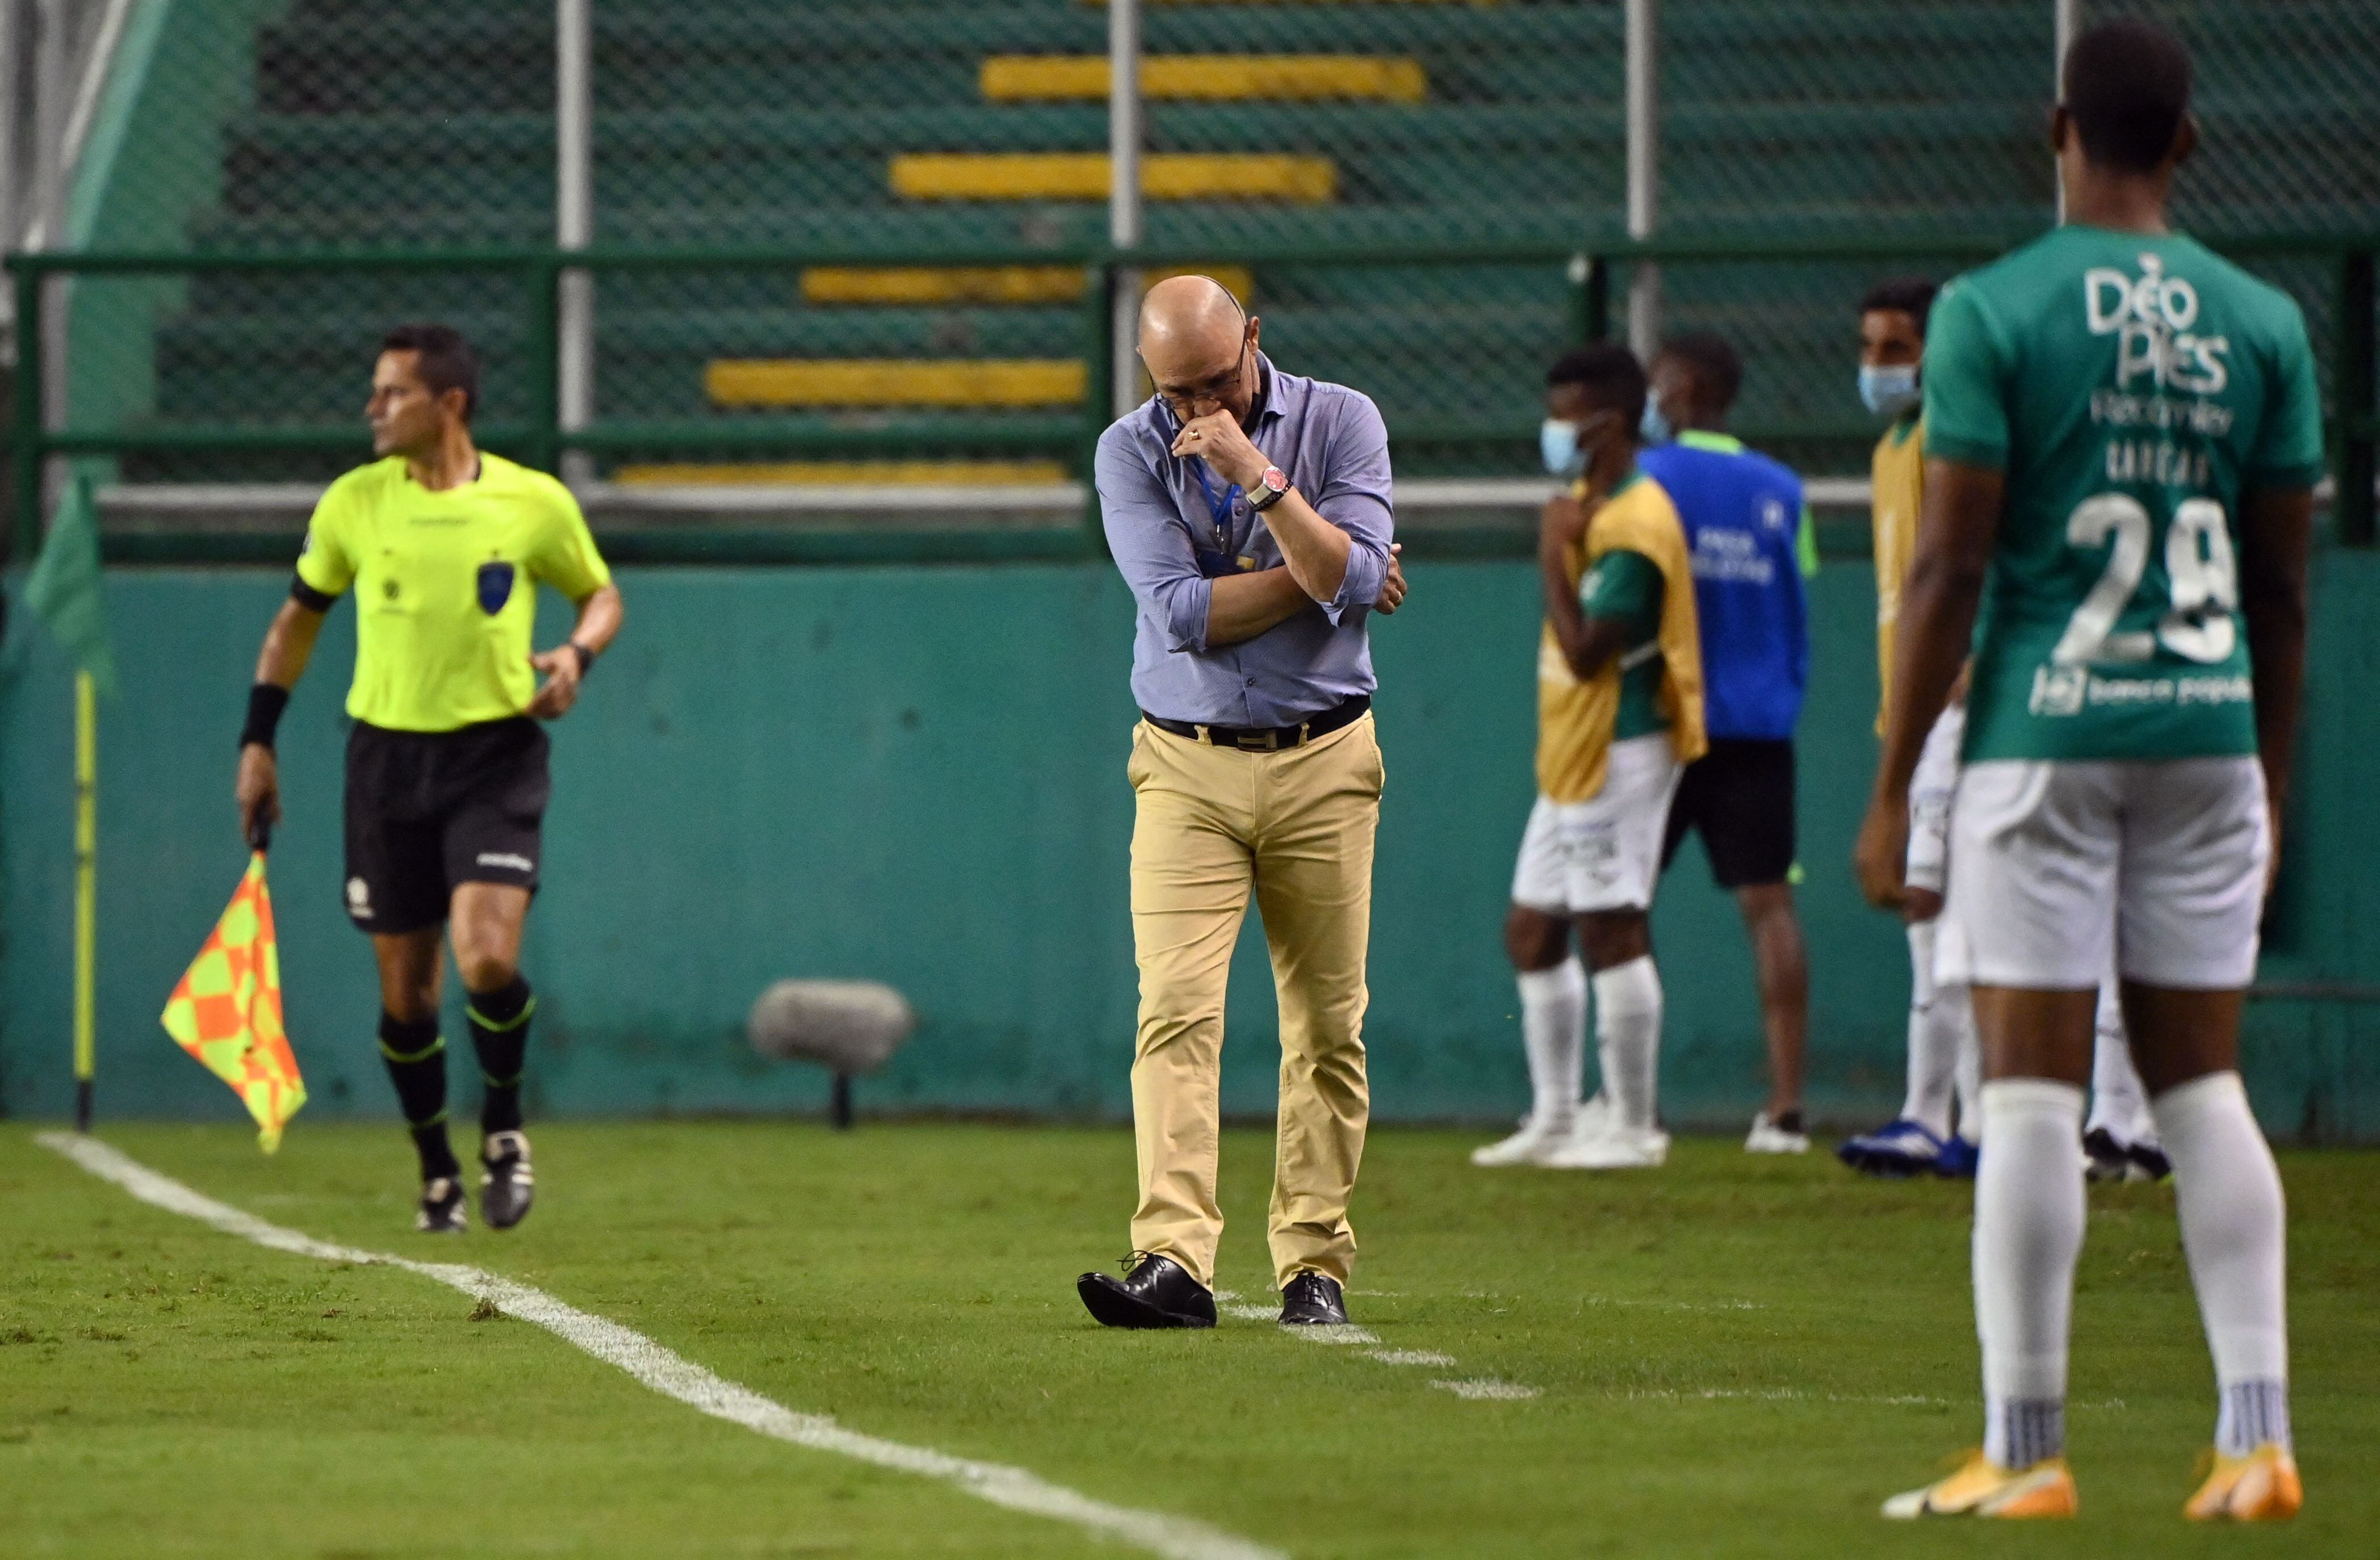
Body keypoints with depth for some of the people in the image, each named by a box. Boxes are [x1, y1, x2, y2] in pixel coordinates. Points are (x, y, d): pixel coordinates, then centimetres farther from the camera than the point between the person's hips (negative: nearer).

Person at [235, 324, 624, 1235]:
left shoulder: (534, 503, -3)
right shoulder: (353, 503, 2)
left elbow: (599, 593, 13)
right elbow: (299, 618, 14)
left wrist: (577, 654, -9)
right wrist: (258, 741, 9)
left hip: (495, 756, -2)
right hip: (387, 755, 2)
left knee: (488, 961, -20)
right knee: (405, 992, 4)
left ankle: (503, 1128, 7)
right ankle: (438, 1174, 23)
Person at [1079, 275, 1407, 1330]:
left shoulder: (1339, 422, 0)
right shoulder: (1131, 452, 0)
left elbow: (1352, 580, -14)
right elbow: (1183, 611, -12)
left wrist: (1257, 476, -21)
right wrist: (1325, 572, -8)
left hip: (1322, 767, 1)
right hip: (1188, 769, -1)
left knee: (1326, 1026, 2)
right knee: (1176, 1013, -13)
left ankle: (1315, 1261, 11)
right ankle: (1174, 1263, -21)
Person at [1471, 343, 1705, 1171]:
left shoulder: (1634, 526, -18)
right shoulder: (1591, 506, 14)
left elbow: (1585, 649, -23)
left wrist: (1553, 556, -17)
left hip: (1619, 755, -11)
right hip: (1571, 759, 11)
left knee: (1611, 931, -7)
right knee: (1532, 929, 13)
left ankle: (1632, 1127, -2)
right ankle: (1555, 1118, 20)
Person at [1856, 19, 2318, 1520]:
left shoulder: (1992, 313, -6)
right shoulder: (2262, 324, 5)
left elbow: (1950, 566, -8)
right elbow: (2281, 585, 8)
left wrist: (1894, 783, -3)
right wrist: (2273, 783, 18)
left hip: (2043, 733, -4)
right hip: (2207, 728, 4)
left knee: (2032, 1092, -1)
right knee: (2203, 1085, 9)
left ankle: (2025, 1450, -1)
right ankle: (2258, 1435, 3)